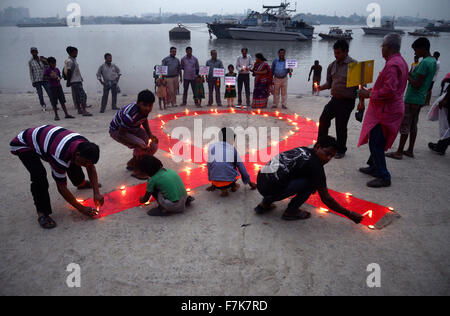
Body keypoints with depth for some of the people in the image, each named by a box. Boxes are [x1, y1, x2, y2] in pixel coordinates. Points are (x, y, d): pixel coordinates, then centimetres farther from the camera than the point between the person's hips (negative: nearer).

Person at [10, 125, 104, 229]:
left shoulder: (85, 146, -21)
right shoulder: (60, 156, -41)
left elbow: (91, 167, -5)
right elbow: (61, 187, -30)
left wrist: (97, 193, -13)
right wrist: (81, 208, -24)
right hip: (23, 145, -7)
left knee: (72, 162, 8)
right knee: (39, 175, -28)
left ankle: (81, 183, 38)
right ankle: (42, 213, -14)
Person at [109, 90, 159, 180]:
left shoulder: (145, 109, -17)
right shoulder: (129, 115, -40)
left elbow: (144, 119, 5)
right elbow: (121, 133, -31)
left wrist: (150, 134, -7)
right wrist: (138, 143, -39)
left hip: (132, 128, 8)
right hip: (117, 130, -8)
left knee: (153, 143, 0)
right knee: (141, 147, -27)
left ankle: (132, 163, 19)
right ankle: (137, 171, -3)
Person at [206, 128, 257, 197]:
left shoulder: (212, 147, 6)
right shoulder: (233, 149, 4)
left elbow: (209, 165, 14)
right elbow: (241, 167, 12)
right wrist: (249, 182, 26)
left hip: (215, 181, -1)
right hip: (229, 181, 1)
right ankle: (233, 185, 17)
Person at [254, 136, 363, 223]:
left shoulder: (303, 150, 13)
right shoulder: (315, 165, -9)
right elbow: (326, 199, -4)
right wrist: (350, 214, 6)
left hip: (260, 181, 9)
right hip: (271, 190, -8)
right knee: (311, 182, -7)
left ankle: (265, 204, 21)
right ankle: (290, 212, 6)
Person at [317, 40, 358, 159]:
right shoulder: (332, 65, 8)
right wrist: (321, 87, -6)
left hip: (346, 101, -6)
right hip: (334, 99, 6)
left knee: (341, 127, 1)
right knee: (323, 120, 6)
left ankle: (341, 150, 21)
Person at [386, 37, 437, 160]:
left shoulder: (424, 63, -19)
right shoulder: (433, 61, 12)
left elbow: (417, 84, -21)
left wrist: (407, 76, -10)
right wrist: (410, 75, 9)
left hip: (412, 99, -10)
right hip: (420, 99, 10)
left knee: (404, 125, -4)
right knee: (413, 125, 14)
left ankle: (399, 152, 1)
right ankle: (410, 150, 21)